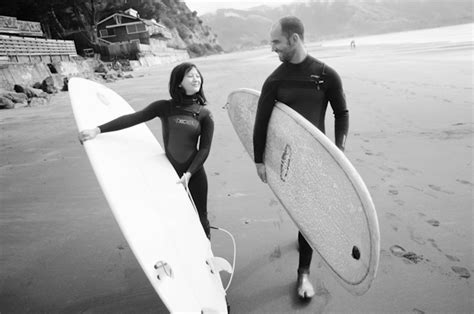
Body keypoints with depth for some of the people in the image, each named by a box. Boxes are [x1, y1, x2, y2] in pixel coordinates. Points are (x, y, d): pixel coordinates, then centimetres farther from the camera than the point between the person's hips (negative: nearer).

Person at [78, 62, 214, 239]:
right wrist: (98, 130, -19)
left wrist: (189, 173, -16)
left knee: (200, 217, 13)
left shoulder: (204, 114, -5)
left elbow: (204, 149, -7)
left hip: (194, 173, 0)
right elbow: (133, 119, -12)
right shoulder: (164, 107, -5)